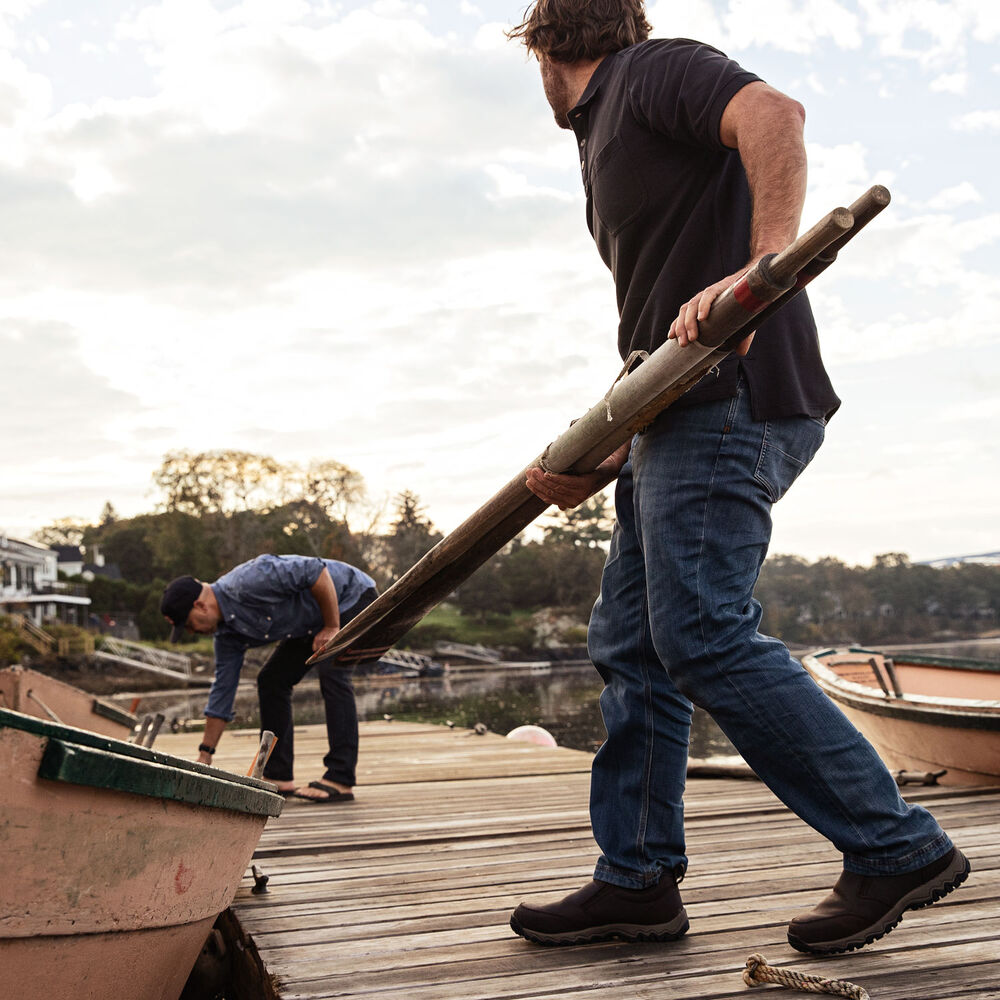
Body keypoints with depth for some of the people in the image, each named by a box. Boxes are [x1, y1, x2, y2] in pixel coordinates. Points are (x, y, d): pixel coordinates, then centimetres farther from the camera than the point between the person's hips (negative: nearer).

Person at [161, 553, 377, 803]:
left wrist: (332, 627, -24)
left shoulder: (248, 582, -31)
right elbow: (223, 688, 6)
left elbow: (316, 571, -32)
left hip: (351, 598, -9)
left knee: (331, 673, -26)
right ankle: (278, 777, 7)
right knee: (271, 681, 3)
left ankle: (340, 781, -26)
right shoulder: (228, 633, -3)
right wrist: (205, 755, 8)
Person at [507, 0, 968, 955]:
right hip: (681, 417, 10)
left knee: (705, 636, -14)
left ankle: (898, 846, -5)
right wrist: (594, 466, 16)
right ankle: (636, 878, 11)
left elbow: (775, 115, -20)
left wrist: (761, 266, -30)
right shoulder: (607, 141, 29)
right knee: (629, 642, 6)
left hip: (731, 402, -10)